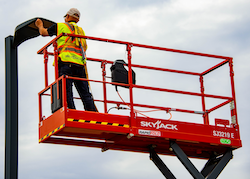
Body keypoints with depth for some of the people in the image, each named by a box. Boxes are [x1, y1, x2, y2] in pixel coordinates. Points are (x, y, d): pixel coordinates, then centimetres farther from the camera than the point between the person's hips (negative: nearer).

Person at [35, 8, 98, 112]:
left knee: (66, 92, -11)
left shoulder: (61, 26, 13)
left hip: (66, 61, -4)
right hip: (80, 63, 4)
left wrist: (40, 25, 45)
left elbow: (43, 32, 22)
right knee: (85, 94, 1)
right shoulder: (81, 31, 27)